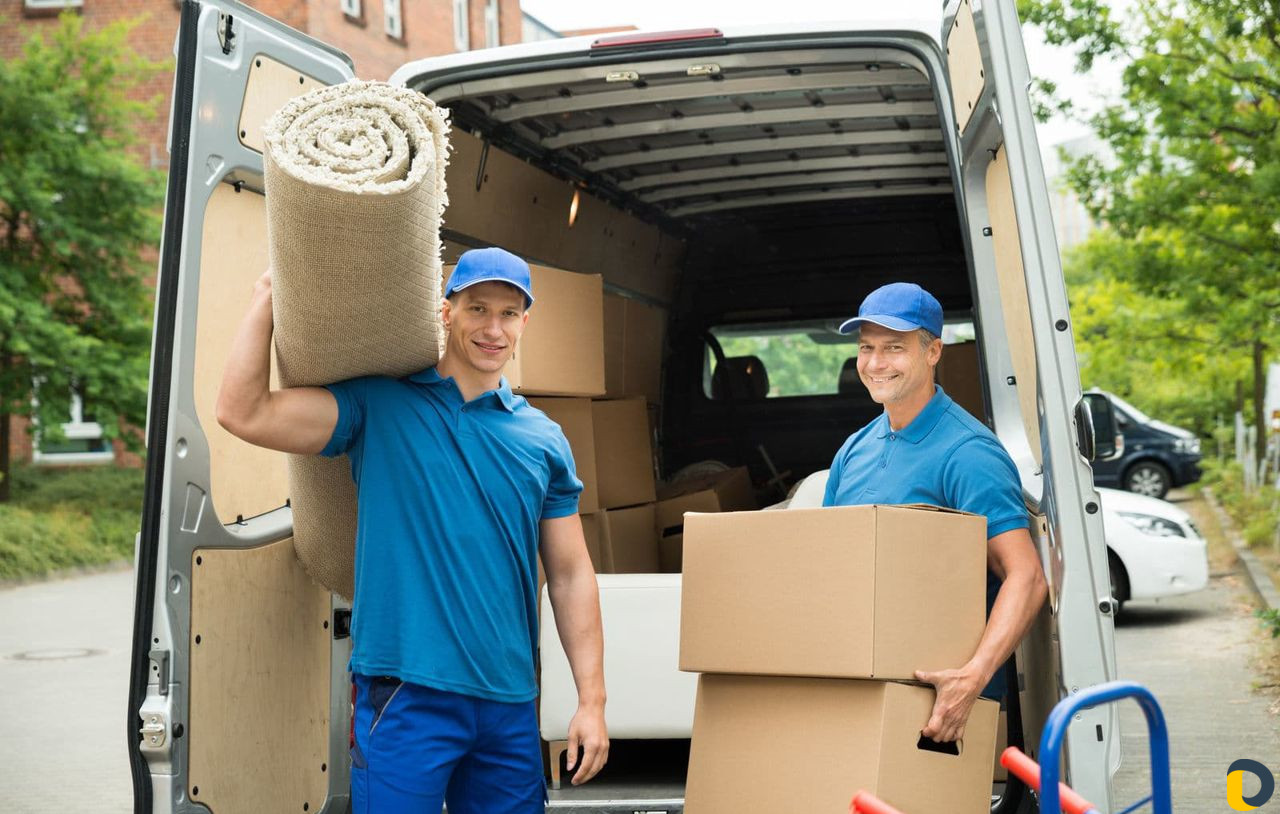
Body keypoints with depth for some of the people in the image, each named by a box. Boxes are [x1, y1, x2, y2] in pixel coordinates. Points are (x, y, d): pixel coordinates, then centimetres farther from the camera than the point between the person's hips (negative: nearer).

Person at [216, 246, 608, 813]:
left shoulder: (543, 440, 9)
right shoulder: (378, 407, 1)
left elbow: (571, 576, 10)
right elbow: (243, 413, -8)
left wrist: (592, 702, 5)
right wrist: (267, 296, -4)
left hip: (510, 705, 3)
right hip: (404, 699, -3)